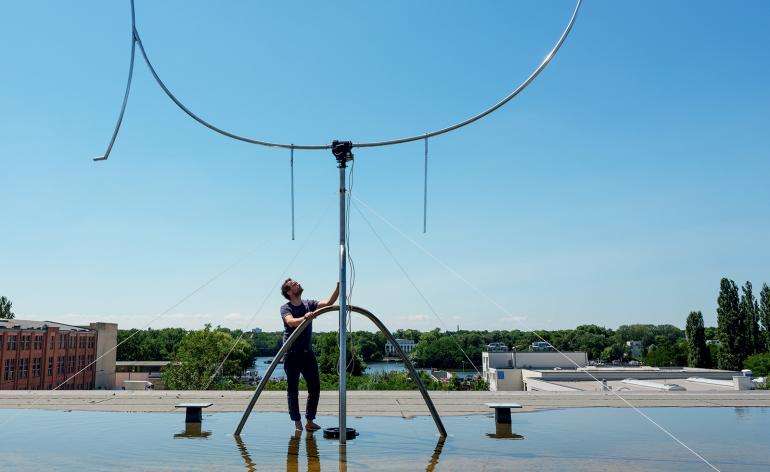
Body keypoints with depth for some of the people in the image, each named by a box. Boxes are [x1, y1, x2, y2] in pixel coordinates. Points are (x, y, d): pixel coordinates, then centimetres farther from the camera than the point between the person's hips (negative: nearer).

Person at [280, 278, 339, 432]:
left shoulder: (309, 304, 8)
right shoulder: (285, 308, -5)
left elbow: (328, 302, -3)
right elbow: (291, 322, -24)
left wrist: (338, 287, -17)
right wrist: (304, 318, -44)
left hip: (308, 352, 5)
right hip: (292, 354, -4)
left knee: (315, 387, 4)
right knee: (293, 390, 1)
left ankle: (309, 420, 15)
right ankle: (297, 422, 11)